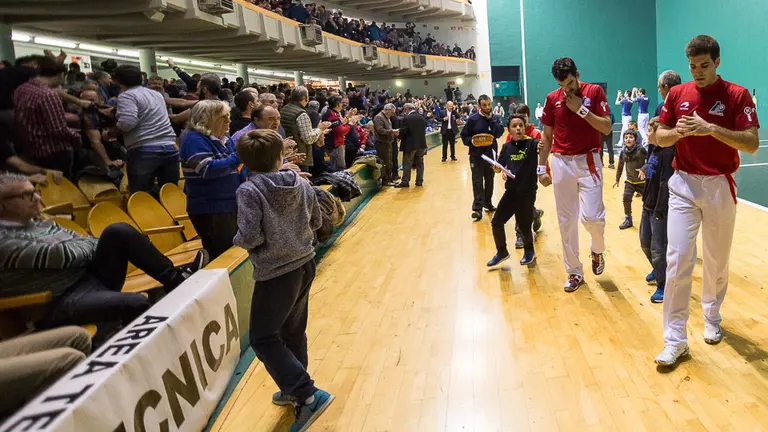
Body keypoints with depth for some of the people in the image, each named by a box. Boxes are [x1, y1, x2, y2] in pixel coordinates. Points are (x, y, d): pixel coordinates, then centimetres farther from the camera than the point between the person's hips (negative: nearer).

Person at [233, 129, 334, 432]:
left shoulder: (249, 190, -17)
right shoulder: (302, 184, -2)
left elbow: (249, 238, -22)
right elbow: (316, 222, 8)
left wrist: (237, 239, -1)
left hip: (276, 274, -6)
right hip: (304, 265, 7)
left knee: (263, 339, 7)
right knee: (294, 332, 21)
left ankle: (308, 395, 0)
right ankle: (295, 389, 36)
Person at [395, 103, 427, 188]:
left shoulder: (407, 118, -14)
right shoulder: (421, 117, 4)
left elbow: (403, 131, -14)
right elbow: (424, 129, 9)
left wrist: (399, 136, 4)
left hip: (410, 144, -5)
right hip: (421, 143, 6)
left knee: (407, 164, 2)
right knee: (419, 163, 13)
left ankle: (405, 182, 4)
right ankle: (419, 181, 17)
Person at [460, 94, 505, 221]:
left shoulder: (495, 118, 3)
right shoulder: (472, 119, -7)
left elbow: (499, 133, -12)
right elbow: (464, 136, -3)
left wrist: (491, 119, -17)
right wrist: (471, 141, -22)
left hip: (491, 154, 4)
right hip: (476, 155, -3)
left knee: (489, 180, 14)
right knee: (477, 181, -6)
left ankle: (487, 203, 29)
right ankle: (477, 207, -6)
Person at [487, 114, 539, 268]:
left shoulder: (532, 143, -10)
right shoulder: (507, 147, 3)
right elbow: (498, 168, 7)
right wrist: (497, 168, -15)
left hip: (527, 193, -4)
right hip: (511, 191, 4)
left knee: (524, 227, 4)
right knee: (496, 222, 5)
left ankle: (529, 251, 35)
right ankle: (502, 252, 29)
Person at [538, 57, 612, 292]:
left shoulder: (595, 91, -2)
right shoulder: (552, 98, 5)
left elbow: (607, 127, -8)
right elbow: (547, 136, 10)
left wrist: (581, 109, -15)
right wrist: (541, 168, 7)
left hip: (588, 161, -2)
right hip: (561, 163, 3)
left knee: (592, 216, -11)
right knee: (566, 221, 5)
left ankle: (597, 250, 23)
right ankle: (574, 272, 18)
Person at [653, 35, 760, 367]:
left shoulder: (737, 95, -4)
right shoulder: (677, 94, 4)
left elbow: (752, 144, -12)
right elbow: (659, 137, 7)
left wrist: (711, 128, -25)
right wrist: (678, 132, -14)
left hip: (719, 187, -1)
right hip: (683, 184, 1)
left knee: (717, 261, 12)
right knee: (677, 260, -7)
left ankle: (711, 317, 37)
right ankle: (675, 340, 0)